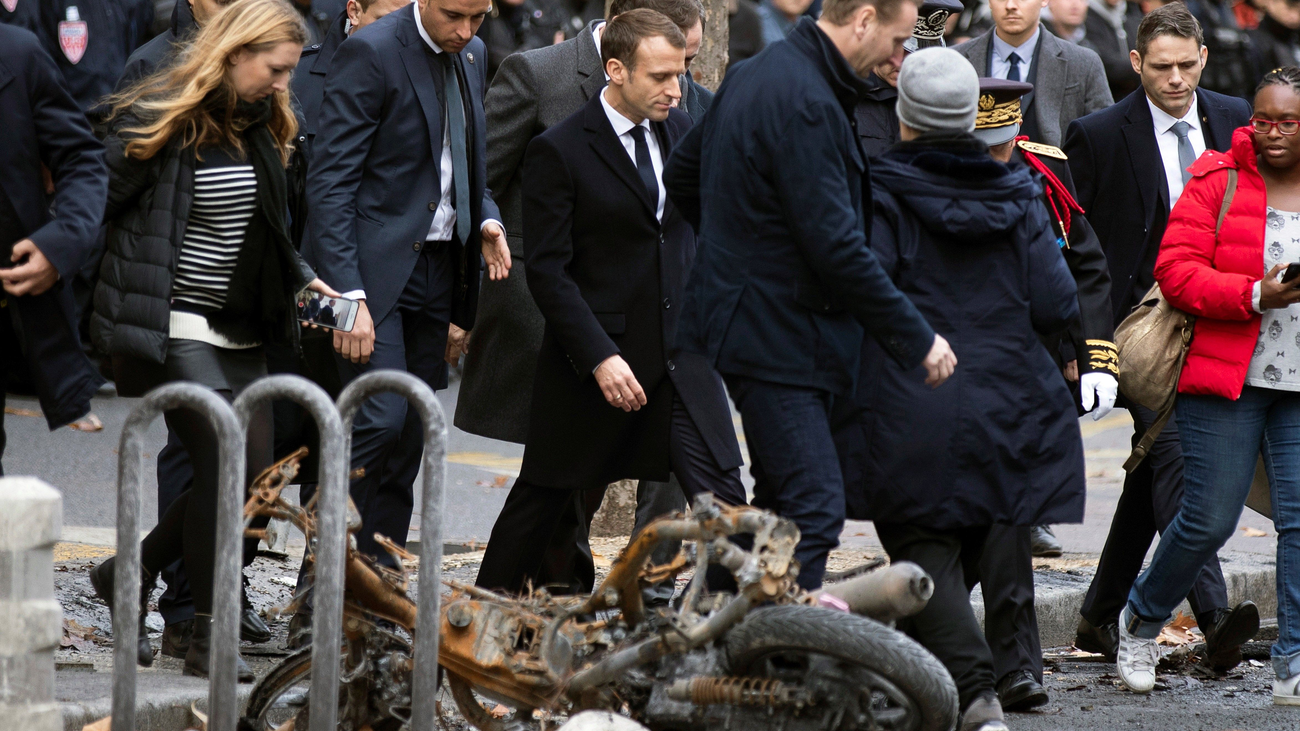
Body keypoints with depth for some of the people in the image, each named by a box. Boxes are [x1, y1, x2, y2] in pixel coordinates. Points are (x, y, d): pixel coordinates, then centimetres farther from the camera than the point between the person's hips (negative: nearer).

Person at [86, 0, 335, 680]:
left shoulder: (260, 127, 11)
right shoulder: (157, 119, -11)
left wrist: (303, 280, 8)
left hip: (237, 332, 8)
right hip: (165, 330, -8)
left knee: (250, 472, 3)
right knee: (227, 457, -16)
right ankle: (208, 636, -7)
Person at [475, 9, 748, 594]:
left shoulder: (681, 131, 7)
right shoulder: (559, 151, -11)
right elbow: (547, 270, -13)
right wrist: (599, 358, -20)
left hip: (681, 350, 4)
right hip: (596, 354, -4)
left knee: (722, 493, -6)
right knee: (545, 496, 10)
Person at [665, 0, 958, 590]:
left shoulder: (755, 74, 12)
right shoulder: (805, 102, -21)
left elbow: (681, 174, 24)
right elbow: (836, 247, -24)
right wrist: (917, 340, -19)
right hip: (777, 336, -11)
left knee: (781, 503, 15)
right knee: (814, 509, -13)